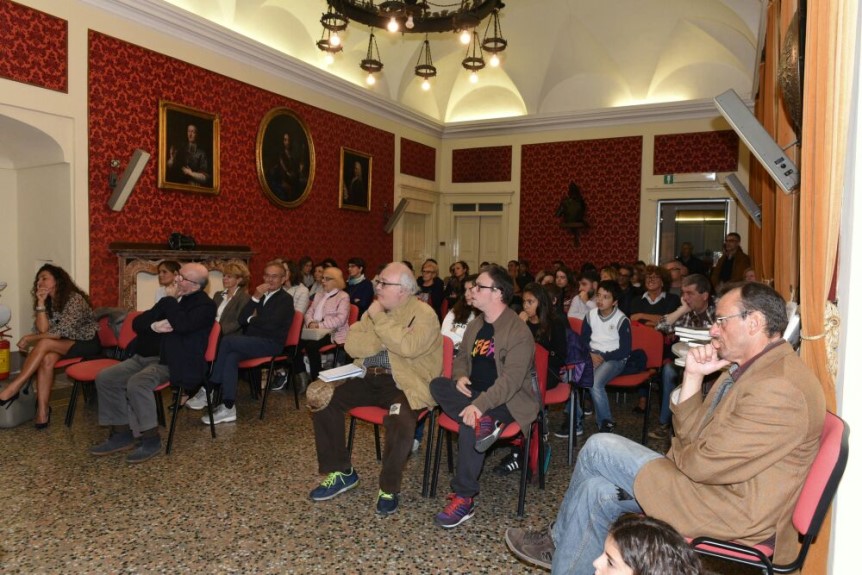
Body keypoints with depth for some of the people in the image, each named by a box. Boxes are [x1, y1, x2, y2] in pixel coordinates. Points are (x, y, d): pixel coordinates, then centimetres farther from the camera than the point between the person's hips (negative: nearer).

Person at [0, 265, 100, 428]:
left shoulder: (74, 298, -17)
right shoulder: (49, 302, 8)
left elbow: (61, 332, -22)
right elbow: (43, 329, -6)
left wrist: (29, 338, -17)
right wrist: (40, 303, -12)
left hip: (88, 343, -6)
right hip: (67, 343, 6)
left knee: (44, 344, -29)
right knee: (47, 358, -27)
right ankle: (42, 411, -28)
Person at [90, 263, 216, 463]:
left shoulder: (205, 305, -7)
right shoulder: (169, 300, 16)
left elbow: (182, 325, -27)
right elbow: (137, 324, 14)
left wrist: (171, 299, -11)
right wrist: (154, 326, -9)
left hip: (173, 363, -8)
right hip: (146, 356, 8)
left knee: (136, 384, -31)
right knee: (105, 378, -5)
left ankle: (151, 440, -14)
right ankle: (122, 434, 3)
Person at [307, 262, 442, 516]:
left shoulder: (423, 314, -7)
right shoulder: (375, 310, 13)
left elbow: (408, 347, -26)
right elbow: (351, 344, 1)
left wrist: (380, 319, -17)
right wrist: (386, 339, -12)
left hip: (403, 383, -6)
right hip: (368, 378, 7)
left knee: (400, 423, -35)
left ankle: (389, 488, -7)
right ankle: (340, 471, 8)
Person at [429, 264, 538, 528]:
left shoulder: (519, 331, -16)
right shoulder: (475, 325, 10)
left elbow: (512, 379, -24)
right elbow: (461, 357, 19)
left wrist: (480, 404, -34)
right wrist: (460, 377, -5)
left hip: (509, 400, -7)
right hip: (473, 394, 7)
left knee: (469, 423, -32)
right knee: (437, 385, -17)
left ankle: (464, 498, -20)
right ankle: (483, 421, -27)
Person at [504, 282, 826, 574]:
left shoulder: (779, 388, -24)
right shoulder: (743, 368, 8)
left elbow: (707, 463, -24)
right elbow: (691, 436, 6)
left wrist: (675, 453, -3)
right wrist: (692, 376, -6)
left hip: (735, 510, -9)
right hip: (715, 480, 9)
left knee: (599, 448, -9)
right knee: (598, 490, -1)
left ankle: (558, 541, 15)